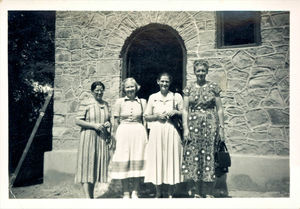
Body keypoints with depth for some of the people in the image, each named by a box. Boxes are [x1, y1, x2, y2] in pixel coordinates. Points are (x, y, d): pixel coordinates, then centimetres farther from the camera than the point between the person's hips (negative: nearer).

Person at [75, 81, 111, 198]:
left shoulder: (106, 104, 13)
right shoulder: (86, 104, -3)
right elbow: (78, 121, -7)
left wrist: (108, 124, 1)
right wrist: (94, 125, -15)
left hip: (102, 138, 6)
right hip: (88, 137, -5)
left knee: (97, 165, 10)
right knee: (87, 164, -8)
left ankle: (92, 195, 23)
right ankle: (87, 196, -9)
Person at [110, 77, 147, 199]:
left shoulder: (142, 102, 8)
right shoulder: (119, 102, 4)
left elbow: (144, 121, 10)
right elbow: (116, 122, 5)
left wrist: (146, 137, 5)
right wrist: (115, 137, 0)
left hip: (139, 133, 1)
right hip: (123, 133, -1)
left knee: (138, 161, 3)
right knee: (124, 162, 1)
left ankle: (135, 192, 16)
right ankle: (126, 193, 12)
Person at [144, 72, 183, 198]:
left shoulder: (177, 97, 7)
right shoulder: (153, 97, 9)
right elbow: (146, 117, 10)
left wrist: (175, 112, -8)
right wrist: (157, 116, -6)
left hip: (172, 132, -1)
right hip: (156, 132, 1)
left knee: (171, 159, 0)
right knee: (157, 159, 2)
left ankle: (170, 194, 11)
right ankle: (159, 193, 15)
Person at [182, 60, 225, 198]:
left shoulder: (213, 87, 6)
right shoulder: (189, 88, 8)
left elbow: (219, 109, 6)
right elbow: (185, 109, 5)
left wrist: (221, 128, 0)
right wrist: (185, 128, -4)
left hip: (210, 125, -1)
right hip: (193, 125, 1)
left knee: (209, 157, -2)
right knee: (193, 157, 0)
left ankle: (208, 193, 7)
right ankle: (198, 192, 11)